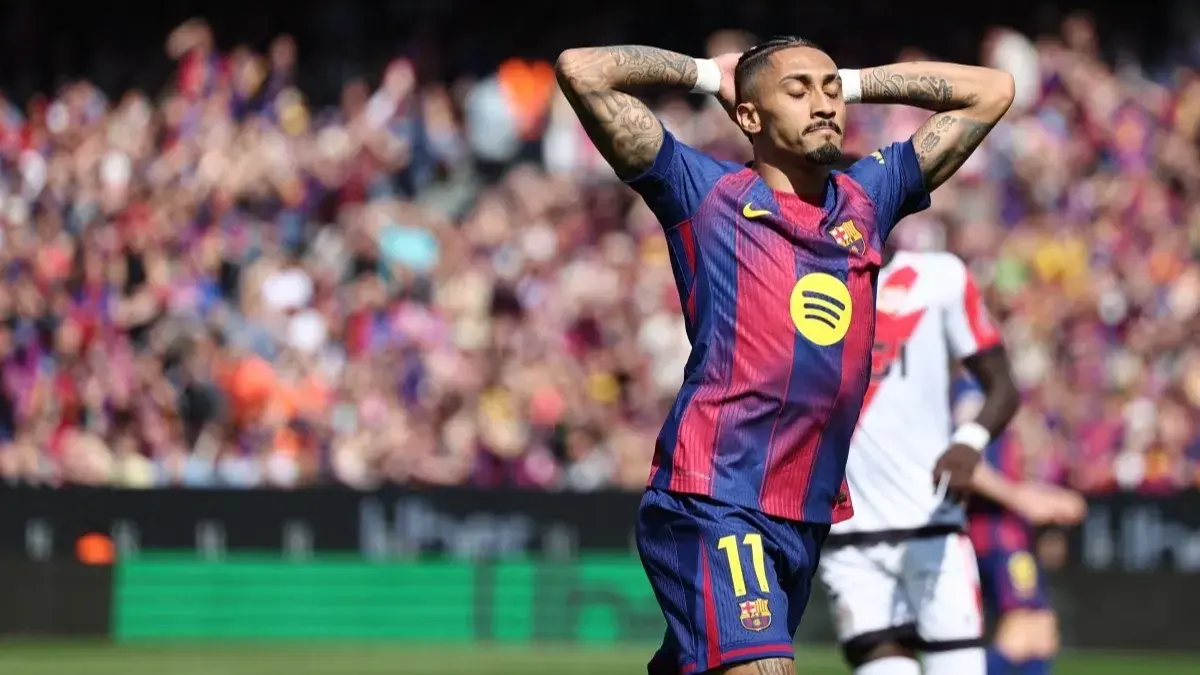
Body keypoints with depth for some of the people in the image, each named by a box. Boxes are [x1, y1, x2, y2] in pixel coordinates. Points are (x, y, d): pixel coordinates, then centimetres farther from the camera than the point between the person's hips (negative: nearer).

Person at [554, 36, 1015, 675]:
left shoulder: (868, 198, 15)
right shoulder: (707, 194, 2)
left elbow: (992, 90, 23)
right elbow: (581, 70, -3)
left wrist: (854, 83, 20)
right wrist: (707, 73, 10)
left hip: (809, 517, 6)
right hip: (713, 501, -6)